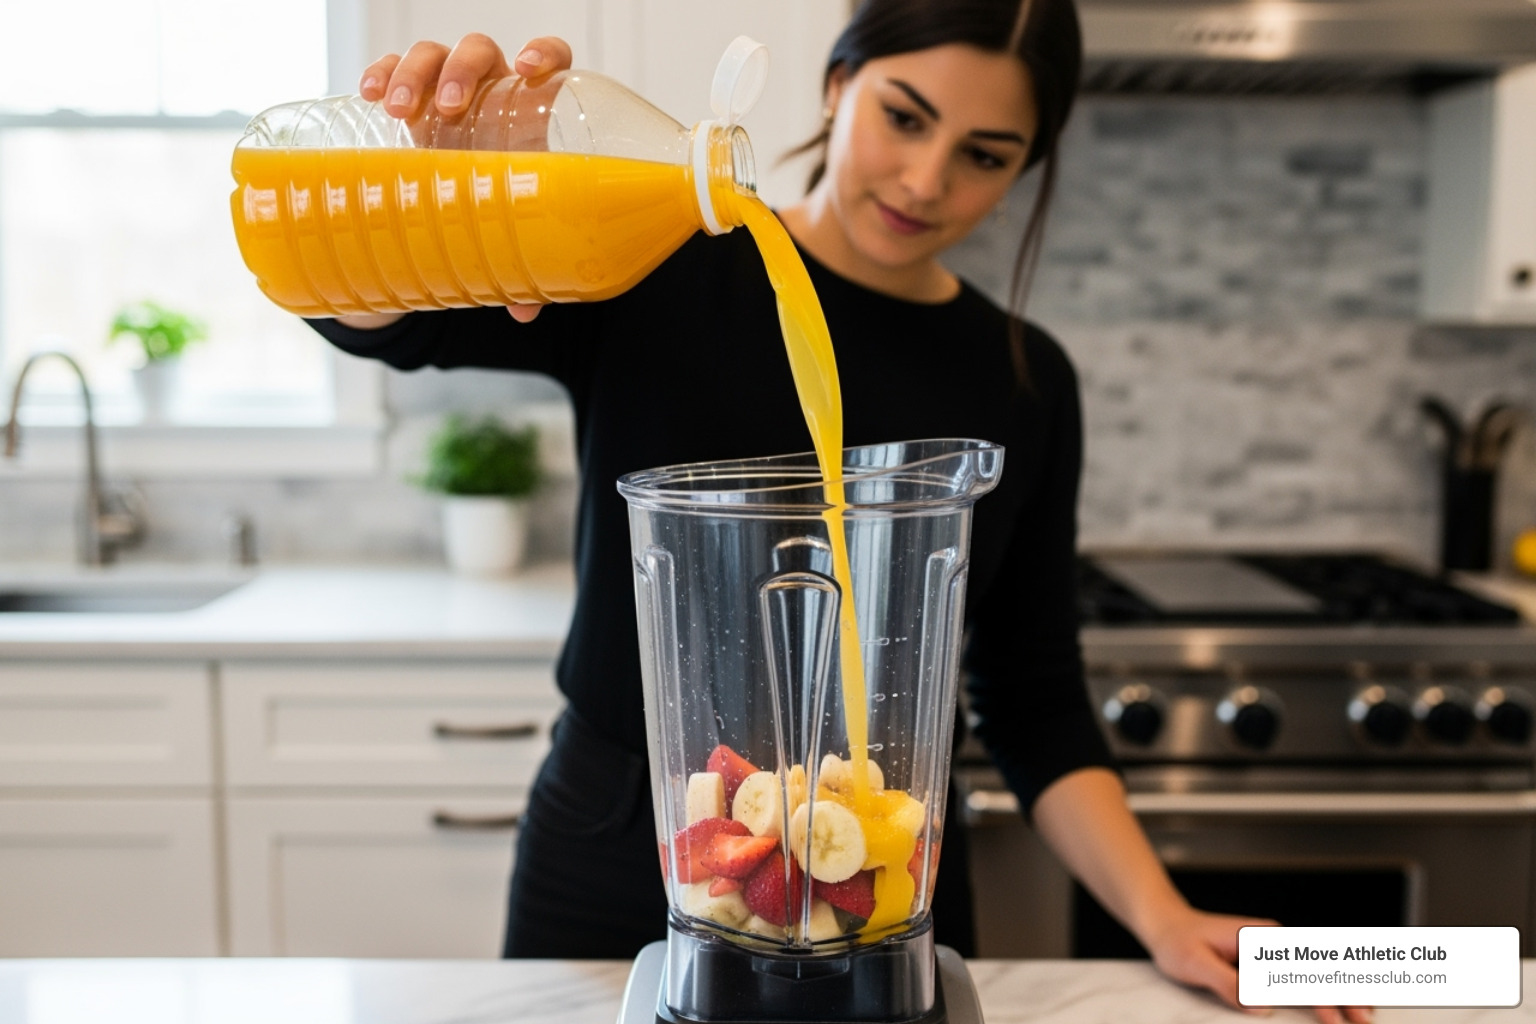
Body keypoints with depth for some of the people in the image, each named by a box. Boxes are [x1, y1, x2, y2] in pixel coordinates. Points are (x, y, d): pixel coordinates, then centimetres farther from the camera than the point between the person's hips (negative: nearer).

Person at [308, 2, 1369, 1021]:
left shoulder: (1026, 381, -1)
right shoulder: (659, 271, -9)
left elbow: (1032, 695, 2)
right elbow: (365, 311, -19)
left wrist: (1160, 915, -9)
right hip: (614, 869, -1)